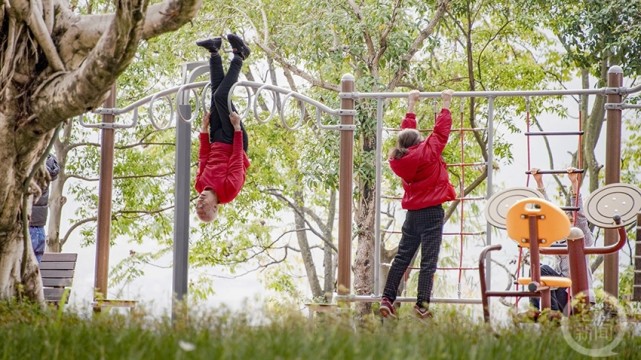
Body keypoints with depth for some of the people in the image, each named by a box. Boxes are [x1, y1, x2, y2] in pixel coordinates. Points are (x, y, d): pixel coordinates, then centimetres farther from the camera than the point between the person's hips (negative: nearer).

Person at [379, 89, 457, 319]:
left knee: (401, 258, 12)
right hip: (431, 213, -6)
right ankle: (422, 304, -7)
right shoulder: (428, 152, -13)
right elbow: (441, 130, -3)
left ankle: (387, 298, 7)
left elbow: (406, 132, 17)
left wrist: (411, 106, 26)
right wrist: (446, 105, 11)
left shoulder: (398, 159, 2)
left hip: (412, 213, 6)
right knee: (428, 261, -4)